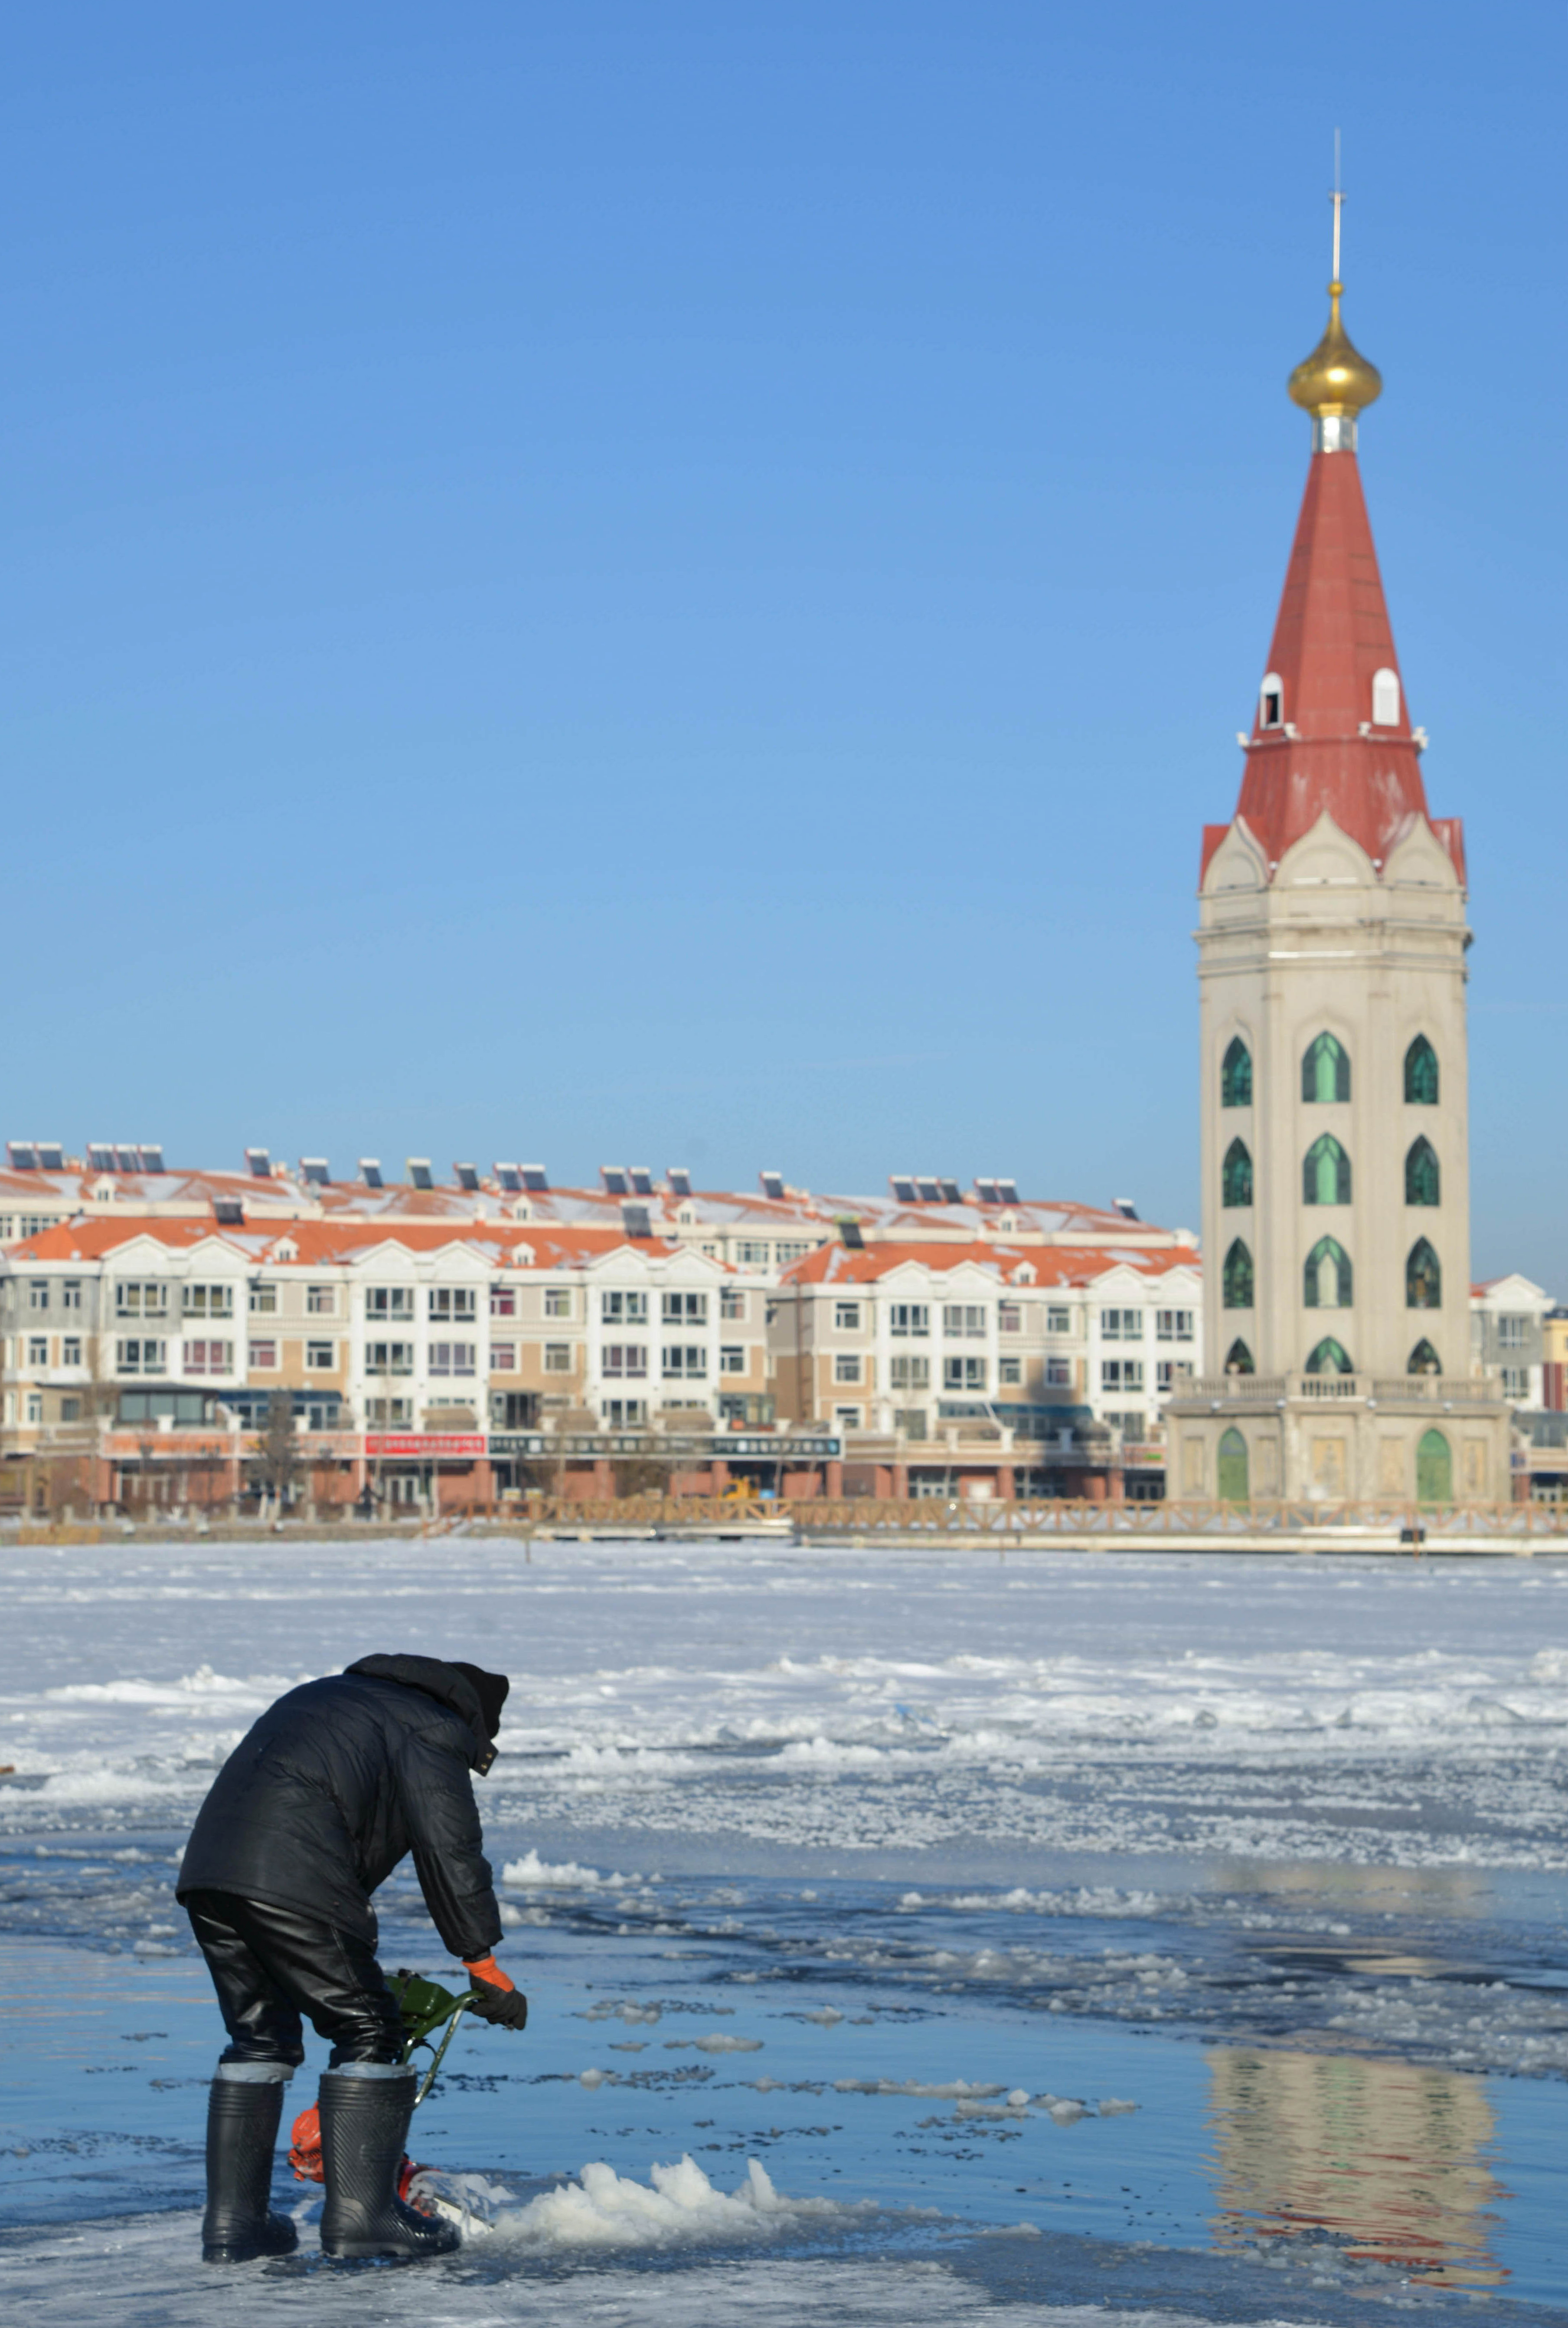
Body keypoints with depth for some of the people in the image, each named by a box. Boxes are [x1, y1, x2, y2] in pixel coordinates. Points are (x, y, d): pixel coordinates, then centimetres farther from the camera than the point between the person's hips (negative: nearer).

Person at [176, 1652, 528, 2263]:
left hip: (206, 1868, 8)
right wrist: (485, 1968, 4)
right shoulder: (432, 1731, 9)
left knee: (260, 2036, 18)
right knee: (367, 2030, 3)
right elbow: (451, 1853, 0)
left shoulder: (325, 1699, 35)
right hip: (292, 1879, -8)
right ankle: (361, 2212, -1)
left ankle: (231, 2222, 17)